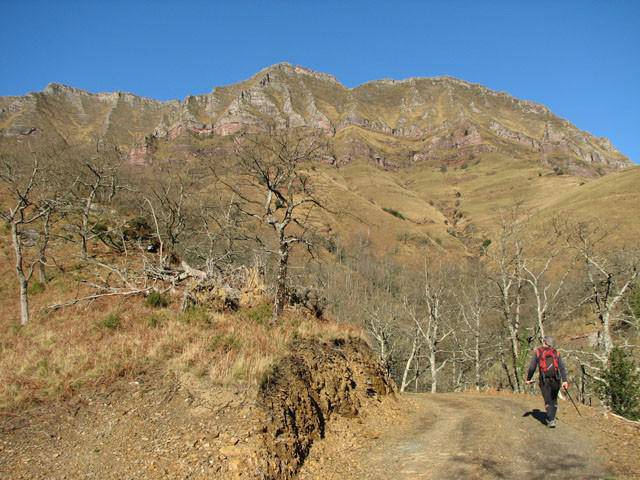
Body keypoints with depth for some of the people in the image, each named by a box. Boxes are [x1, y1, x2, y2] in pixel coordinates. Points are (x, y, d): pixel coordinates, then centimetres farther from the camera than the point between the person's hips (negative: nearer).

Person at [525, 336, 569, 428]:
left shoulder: (537, 352, 5)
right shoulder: (556, 353, 11)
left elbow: (532, 367, 1)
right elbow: (562, 367, 0)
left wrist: (528, 379, 11)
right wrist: (564, 380, -3)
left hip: (544, 380, -2)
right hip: (556, 379, 2)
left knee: (548, 401, 3)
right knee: (554, 399, 19)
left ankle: (551, 421, -7)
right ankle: (552, 418, 24)